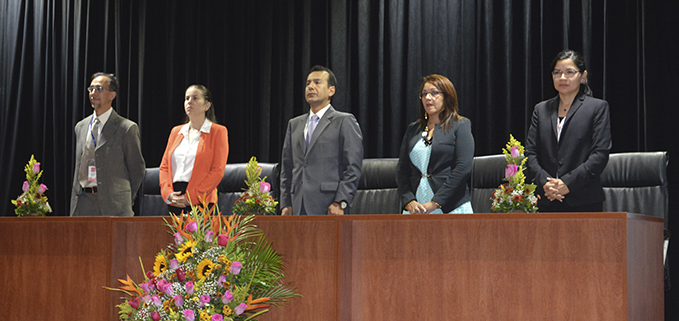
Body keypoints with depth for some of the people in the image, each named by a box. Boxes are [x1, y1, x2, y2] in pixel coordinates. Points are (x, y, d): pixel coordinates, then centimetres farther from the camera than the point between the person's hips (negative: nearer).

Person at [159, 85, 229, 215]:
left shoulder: (218, 131, 2)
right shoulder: (176, 131, 18)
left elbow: (218, 170, -6)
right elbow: (164, 166, 15)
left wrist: (190, 197, -12)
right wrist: (169, 193, -4)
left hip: (201, 201, -4)